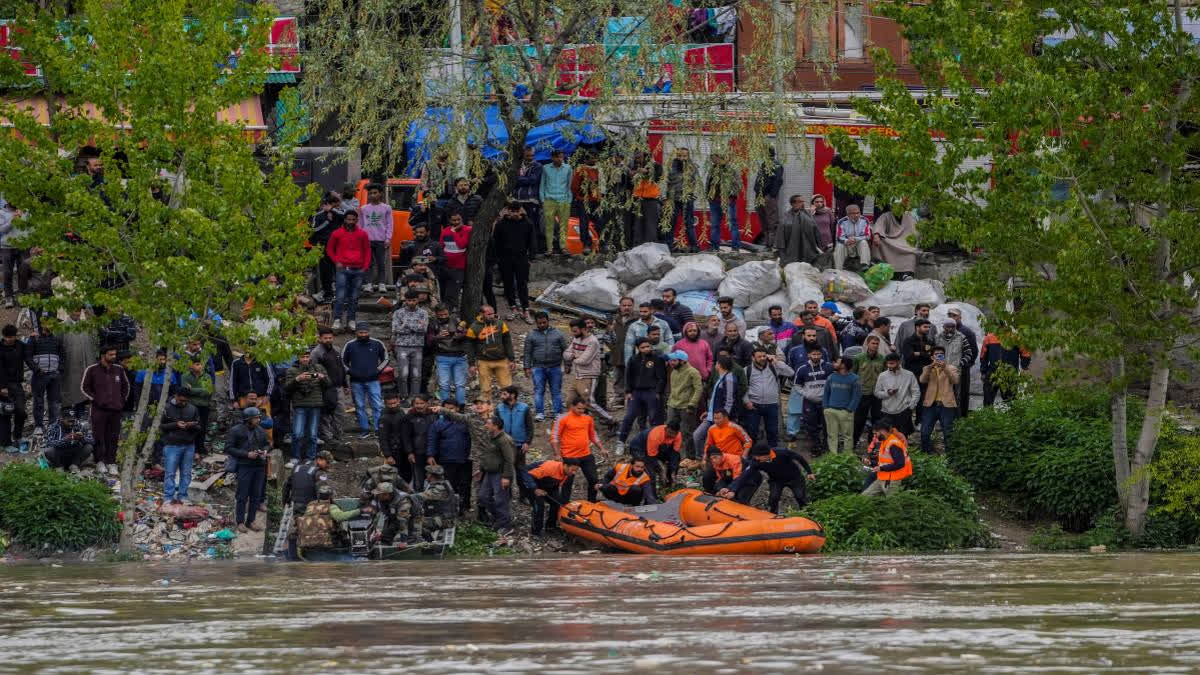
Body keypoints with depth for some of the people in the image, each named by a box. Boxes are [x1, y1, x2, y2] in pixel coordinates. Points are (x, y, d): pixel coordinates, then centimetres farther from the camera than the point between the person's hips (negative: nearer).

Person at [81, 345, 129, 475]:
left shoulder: (119, 370, 12)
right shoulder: (92, 370, -1)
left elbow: (126, 386, 26)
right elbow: (84, 387, 5)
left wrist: (122, 400, 15)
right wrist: (94, 400, -3)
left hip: (116, 409, 3)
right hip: (99, 409, -3)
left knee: (113, 438, 3)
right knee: (99, 437, -5)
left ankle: (111, 463, 7)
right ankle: (100, 462, 1)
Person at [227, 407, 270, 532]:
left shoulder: (261, 431, 8)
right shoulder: (236, 431, -7)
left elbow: (266, 444, 23)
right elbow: (229, 448, -9)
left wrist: (265, 451, -2)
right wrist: (246, 454, -16)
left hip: (259, 466, 5)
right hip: (245, 466, -5)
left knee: (256, 496, 7)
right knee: (243, 495, -3)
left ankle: (250, 521, 16)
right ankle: (240, 522, 6)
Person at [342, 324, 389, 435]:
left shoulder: (377, 344, 3)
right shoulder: (350, 345, 3)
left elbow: (385, 359, 16)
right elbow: (342, 361, 13)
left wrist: (378, 370, 3)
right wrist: (350, 372, -1)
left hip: (373, 380, -1)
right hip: (356, 382, 1)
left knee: (377, 405, -5)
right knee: (360, 406, 5)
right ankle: (364, 429, 12)